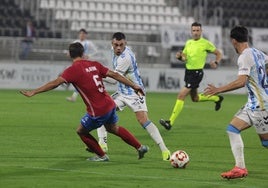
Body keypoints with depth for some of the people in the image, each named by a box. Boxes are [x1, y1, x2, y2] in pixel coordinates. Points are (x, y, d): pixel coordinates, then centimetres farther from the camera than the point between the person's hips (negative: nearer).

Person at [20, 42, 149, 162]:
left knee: (81, 131, 17)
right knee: (113, 128, 32)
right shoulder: (94, 64, 6)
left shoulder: (73, 70, -11)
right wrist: (133, 86, 16)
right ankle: (140, 147, 37)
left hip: (97, 111, -7)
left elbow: (55, 83, -20)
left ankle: (102, 156, 25)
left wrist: (33, 92, -19)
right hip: (110, 105, 7)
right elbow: (114, 75, 7)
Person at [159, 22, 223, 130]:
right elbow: (184, 58, 16)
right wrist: (179, 57, -7)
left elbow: (218, 54, 1)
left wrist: (216, 63, -18)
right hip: (188, 71, 8)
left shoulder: (206, 43, -8)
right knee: (195, 98, 21)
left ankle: (170, 122, -17)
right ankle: (217, 98, 46)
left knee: (181, 95, -17)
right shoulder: (188, 43, 10)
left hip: (197, 73, -8)